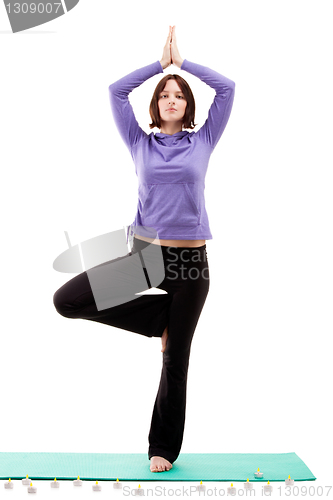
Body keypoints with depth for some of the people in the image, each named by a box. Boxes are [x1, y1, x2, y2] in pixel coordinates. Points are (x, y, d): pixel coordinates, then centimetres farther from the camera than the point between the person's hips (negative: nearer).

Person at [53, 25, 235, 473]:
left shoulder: (203, 142, 7)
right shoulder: (140, 143, 8)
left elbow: (227, 89, 3)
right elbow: (116, 91, 4)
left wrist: (183, 62, 10)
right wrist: (160, 63, 8)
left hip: (191, 259, -1)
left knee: (176, 359, 6)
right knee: (66, 300, -14)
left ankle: (164, 448, 25)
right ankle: (162, 318, 2)